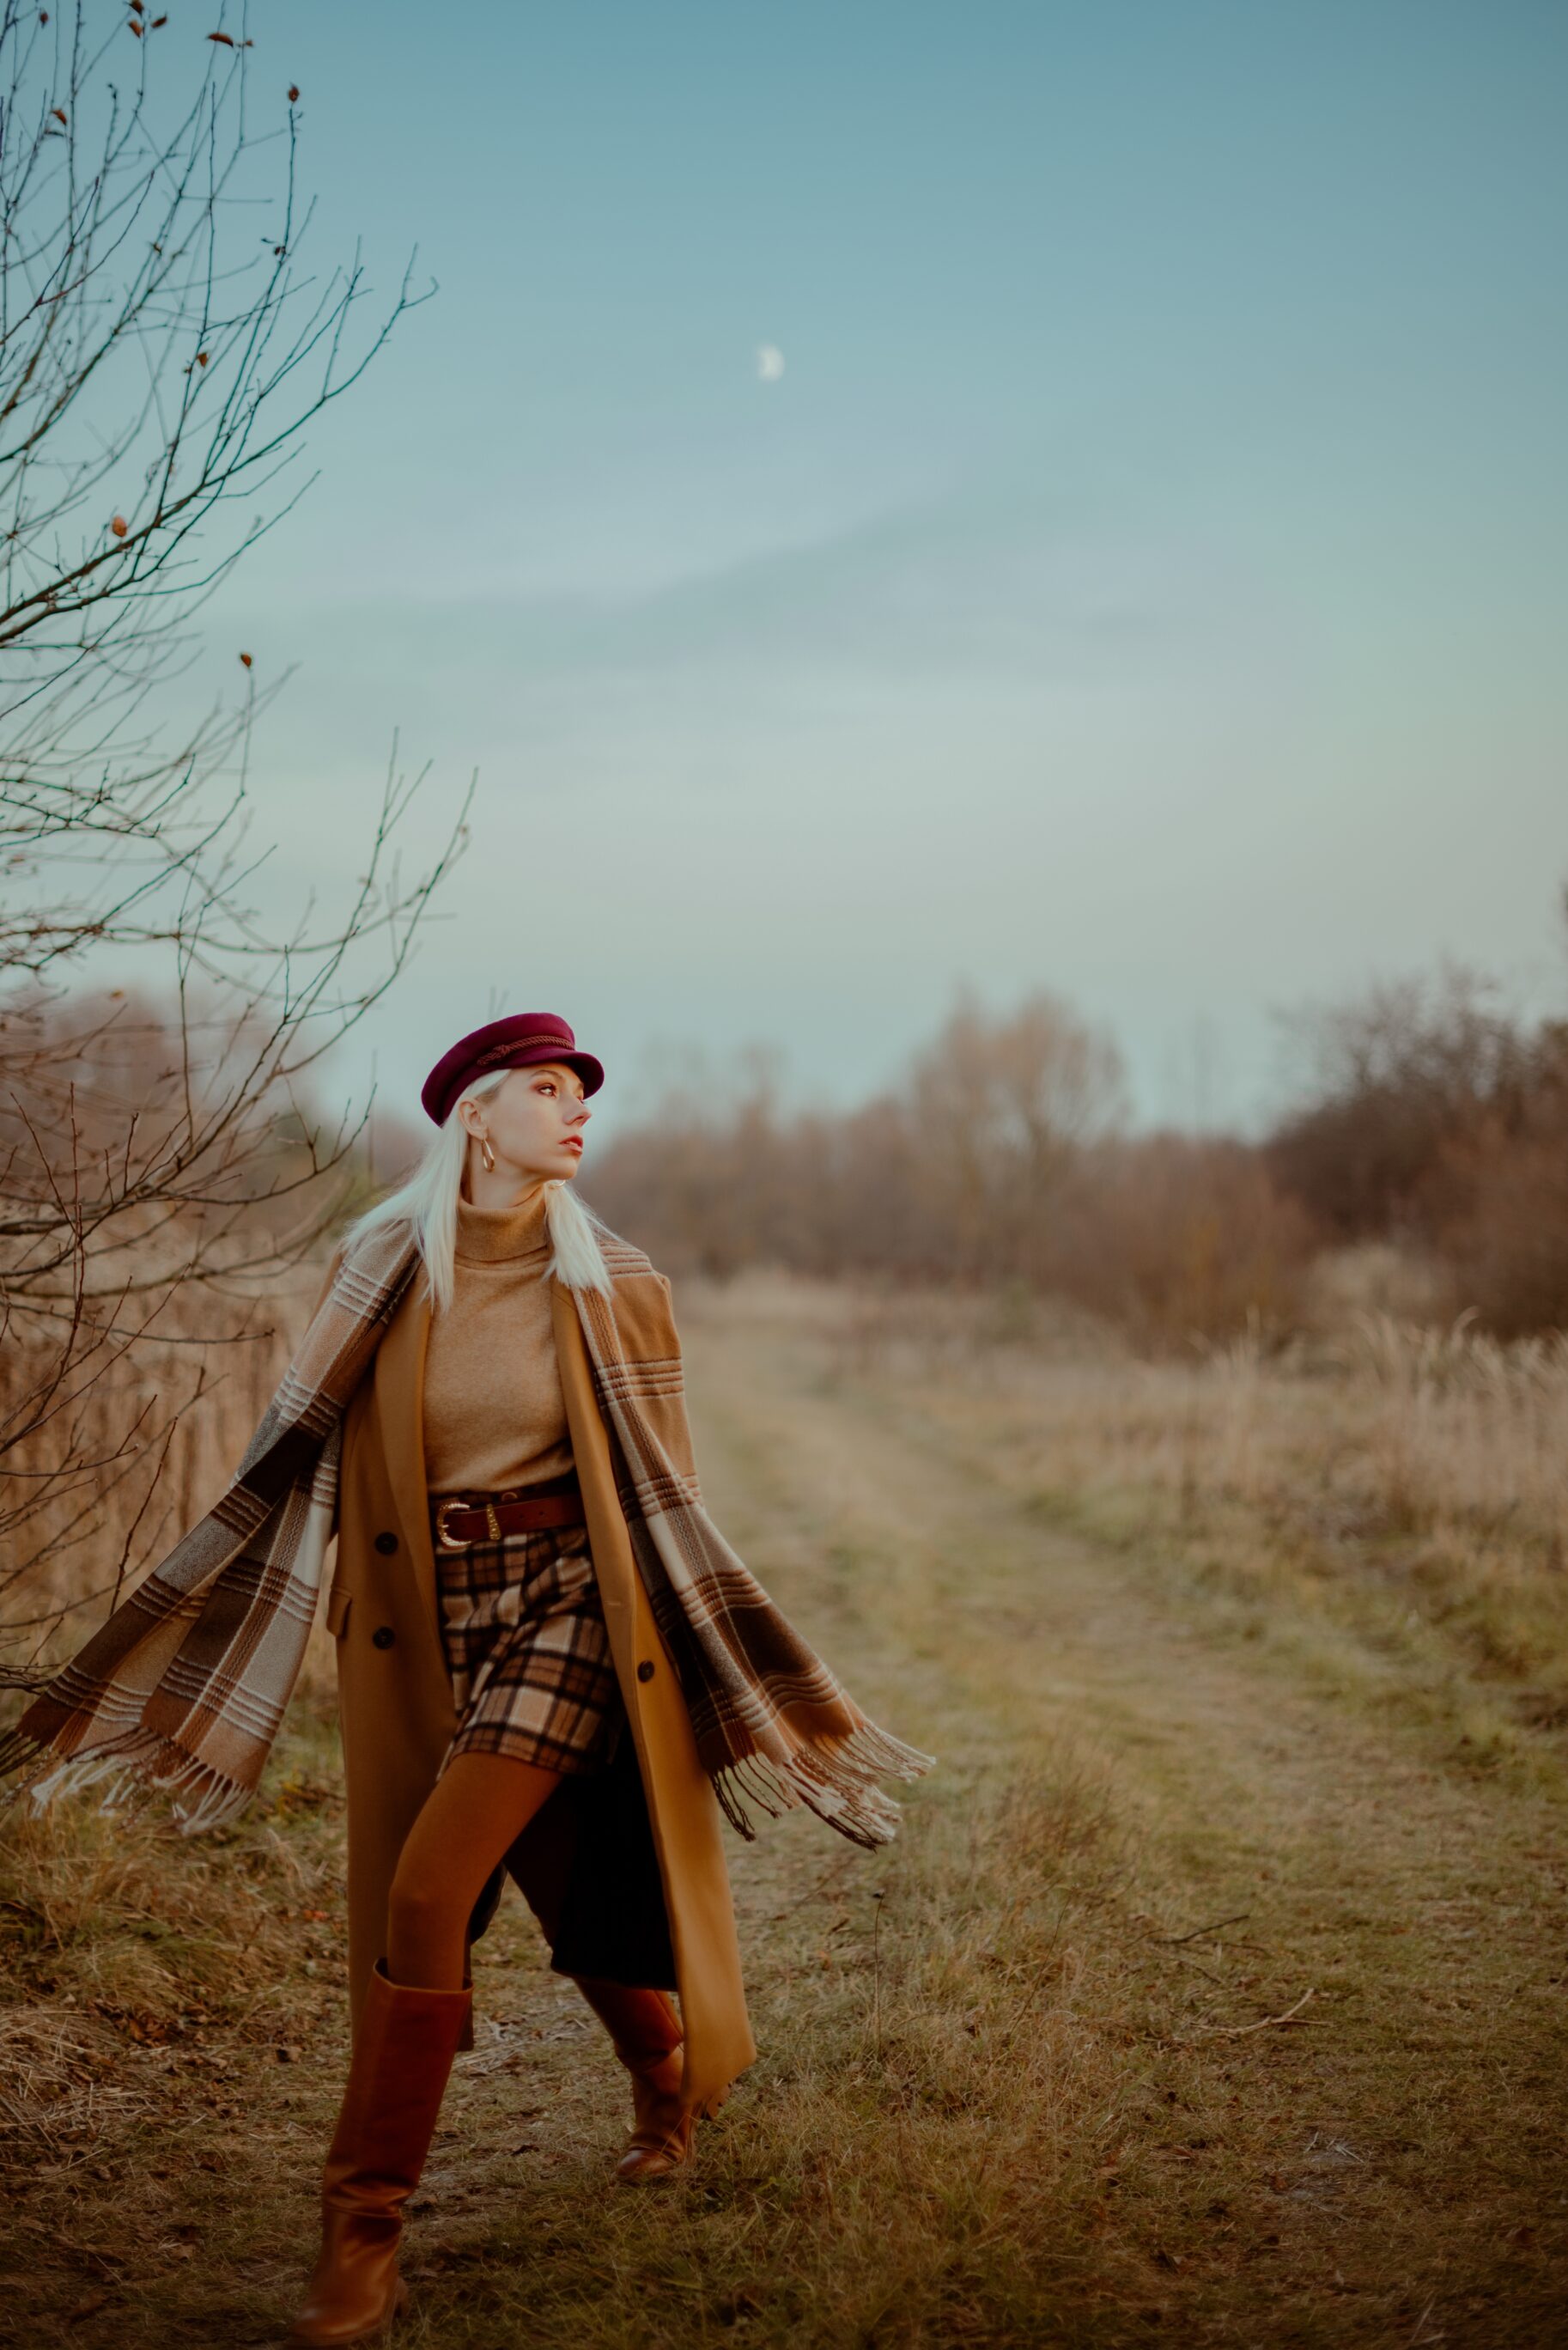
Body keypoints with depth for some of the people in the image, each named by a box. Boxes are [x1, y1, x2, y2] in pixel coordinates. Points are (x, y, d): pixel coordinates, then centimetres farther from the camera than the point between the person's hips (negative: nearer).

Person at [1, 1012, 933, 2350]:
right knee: (564, 1884, 14)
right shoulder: (378, 1274, 0)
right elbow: (297, 1463, 6)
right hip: (427, 1625, 3)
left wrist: (741, 1682, 4)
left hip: (565, 1606, -3)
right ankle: (669, 2078, 45)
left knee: (426, 1889, -17)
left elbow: (664, 1491, 3)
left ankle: (367, 2230, -6)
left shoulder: (612, 1286, -4)